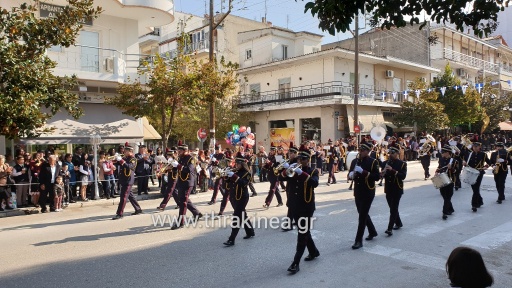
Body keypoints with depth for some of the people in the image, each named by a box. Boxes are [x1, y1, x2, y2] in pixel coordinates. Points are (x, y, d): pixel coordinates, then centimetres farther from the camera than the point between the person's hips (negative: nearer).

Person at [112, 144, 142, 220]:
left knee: (123, 197, -8)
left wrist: (121, 160, -33)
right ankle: (138, 209, 26)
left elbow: (129, 166, -28)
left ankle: (119, 214, -6)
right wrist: (117, 159, -6)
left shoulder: (133, 159, -11)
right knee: (130, 196, 16)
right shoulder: (125, 158, 13)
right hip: (124, 181, 9)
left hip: (128, 181, -9)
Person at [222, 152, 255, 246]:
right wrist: (226, 176, -11)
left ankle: (231, 239, -10)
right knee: (242, 216, 18)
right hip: (233, 197, 8)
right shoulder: (234, 171, 11)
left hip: (242, 198, -8)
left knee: (236, 218, -10)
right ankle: (250, 232, 34)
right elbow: (228, 182, 8)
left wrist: (234, 176, -33)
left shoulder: (246, 173, -10)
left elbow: (244, 183, -26)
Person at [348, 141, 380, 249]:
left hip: (368, 193, -6)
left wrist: (363, 172, -26)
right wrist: (351, 175, -10)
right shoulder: (355, 161, 7)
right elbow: (350, 175, 14)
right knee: (363, 214, 18)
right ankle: (372, 232, 40)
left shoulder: (373, 162, -9)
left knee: (362, 216, -6)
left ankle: (358, 240, 0)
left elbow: (377, 177, -17)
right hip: (358, 192, 6)